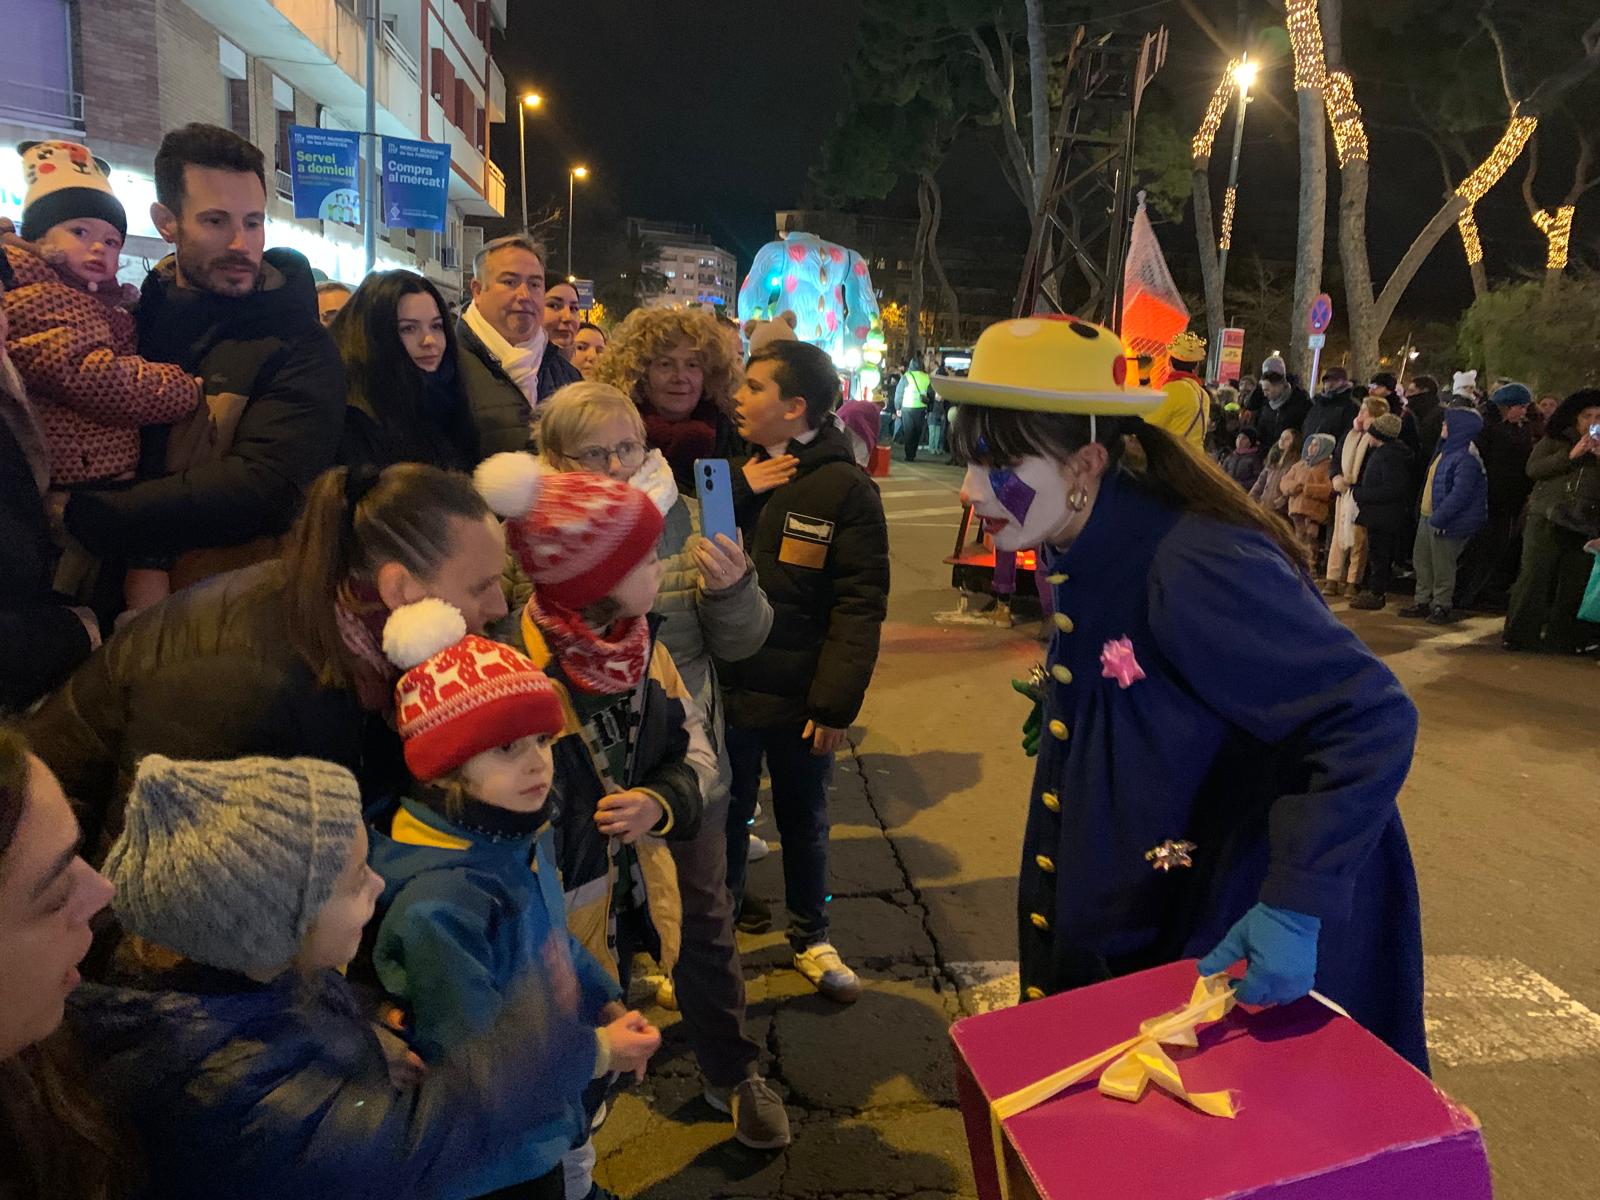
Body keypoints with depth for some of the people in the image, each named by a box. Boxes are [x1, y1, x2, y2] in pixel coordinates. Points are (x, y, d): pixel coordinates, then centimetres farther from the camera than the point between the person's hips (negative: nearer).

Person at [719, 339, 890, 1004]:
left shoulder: (846, 488, -11)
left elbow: (860, 604, -13)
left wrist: (836, 702, -16)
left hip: (801, 698, -2)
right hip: (728, 685, 3)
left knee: (804, 820, 17)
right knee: (725, 815, 16)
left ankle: (810, 937, 37)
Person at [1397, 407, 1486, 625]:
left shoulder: (1466, 458, -20)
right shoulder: (1447, 450, 11)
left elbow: (1459, 495, -25)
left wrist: (1438, 518, -23)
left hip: (1446, 522, -9)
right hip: (1427, 516, 10)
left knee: (1442, 566, 3)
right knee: (1421, 558, 16)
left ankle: (1442, 605, 16)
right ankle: (1423, 601, 28)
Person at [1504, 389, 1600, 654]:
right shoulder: (1555, 441, 10)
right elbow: (1532, 468, -5)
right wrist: (1570, 456, -11)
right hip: (1547, 519, -2)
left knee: (1573, 585, 3)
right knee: (1533, 578, -5)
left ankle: (1559, 639, 13)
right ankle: (1520, 635, 2)